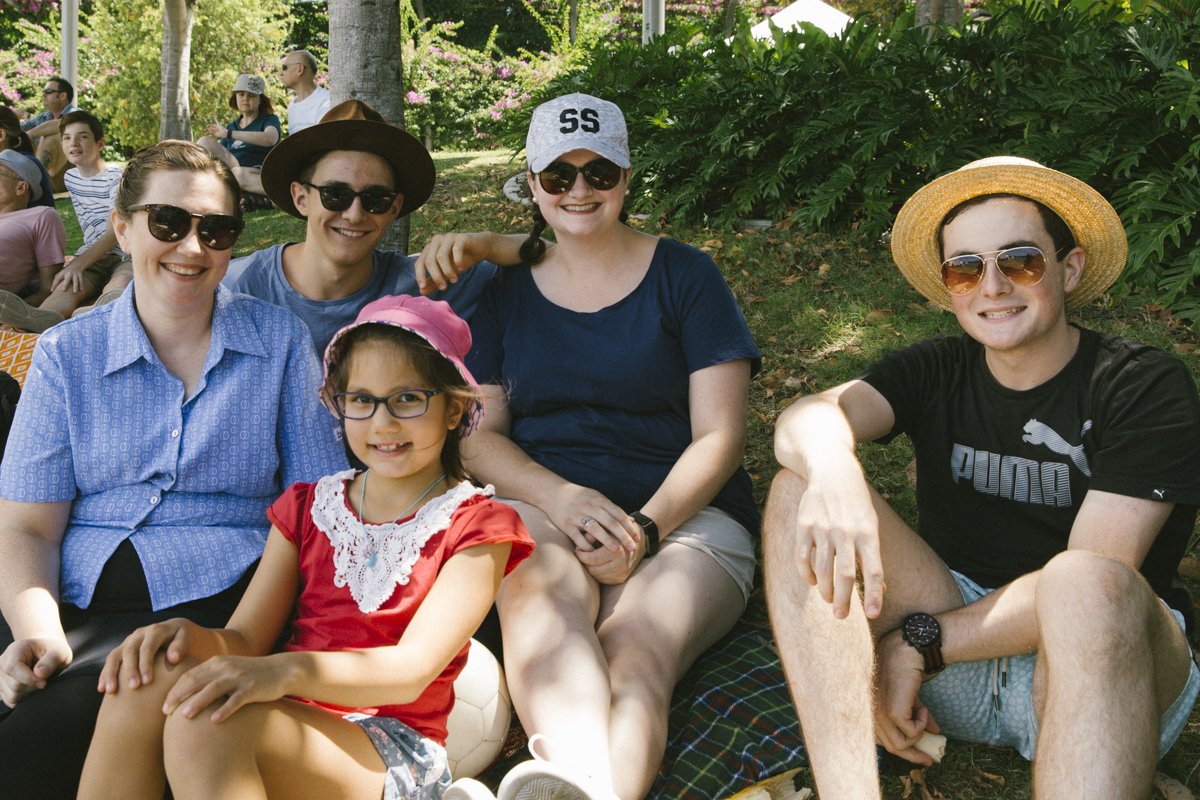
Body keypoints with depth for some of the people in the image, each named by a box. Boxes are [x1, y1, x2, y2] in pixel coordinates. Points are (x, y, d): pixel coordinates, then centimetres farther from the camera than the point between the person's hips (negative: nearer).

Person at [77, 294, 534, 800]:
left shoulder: (475, 526, 1)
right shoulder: (308, 507, 18)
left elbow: (413, 669, -14)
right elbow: (245, 639, 9)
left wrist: (287, 671, -32)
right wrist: (194, 637, -16)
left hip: (395, 754, -5)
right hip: (290, 724, 5)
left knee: (206, 721, -34)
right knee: (151, 678, -26)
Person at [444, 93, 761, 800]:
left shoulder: (685, 275, 9)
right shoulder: (506, 289, 16)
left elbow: (719, 437, 2)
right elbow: (479, 436, 8)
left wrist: (646, 528, -17)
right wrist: (563, 499, -13)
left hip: (683, 512, 0)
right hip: (538, 503, 1)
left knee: (635, 656, -34)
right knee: (541, 592, -37)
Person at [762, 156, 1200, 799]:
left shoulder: (1146, 387, -5)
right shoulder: (936, 372, 6)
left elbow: (1090, 583, -16)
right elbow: (804, 417, -15)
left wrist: (919, 643, -17)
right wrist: (832, 468, -39)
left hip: (1097, 665, -3)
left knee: (1090, 587, -38)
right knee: (801, 487, -17)